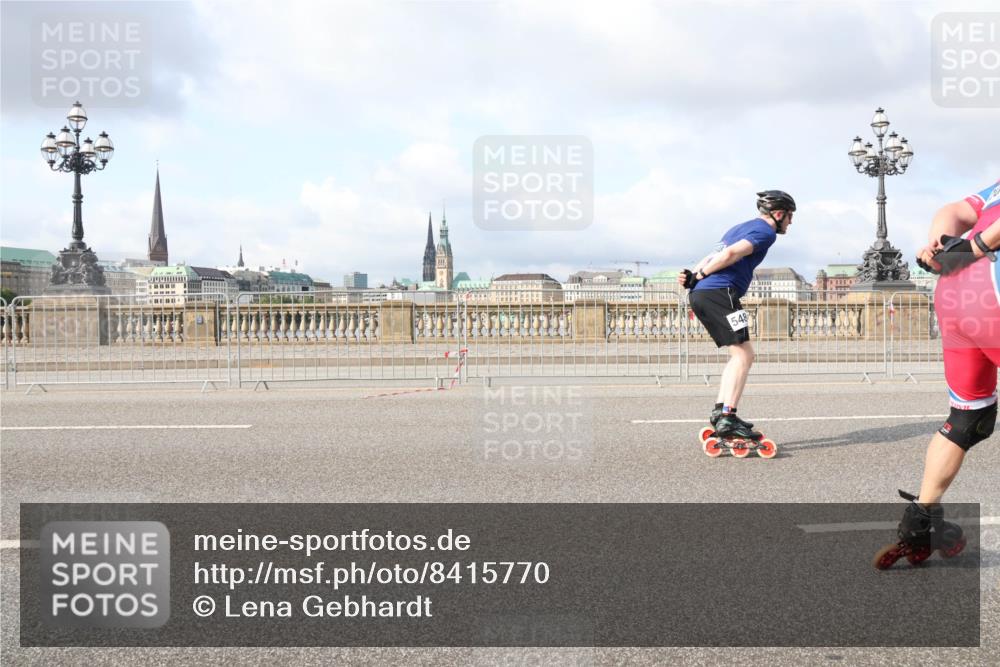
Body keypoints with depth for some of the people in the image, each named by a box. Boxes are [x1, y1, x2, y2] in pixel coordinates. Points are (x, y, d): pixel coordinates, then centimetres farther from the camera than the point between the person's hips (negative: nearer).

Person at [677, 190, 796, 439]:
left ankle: (720, 411, 9)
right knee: (744, 355, -10)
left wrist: (693, 275, 3)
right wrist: (699, 276, -6)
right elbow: (732, 253, -14)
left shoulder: (740, 228, 31)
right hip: (720, 292, -9)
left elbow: (713, 257, 21)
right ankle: (727, 418, -19)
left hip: (699, 296, 9)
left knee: (738, 355, 15)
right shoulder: (765, 231, 1)